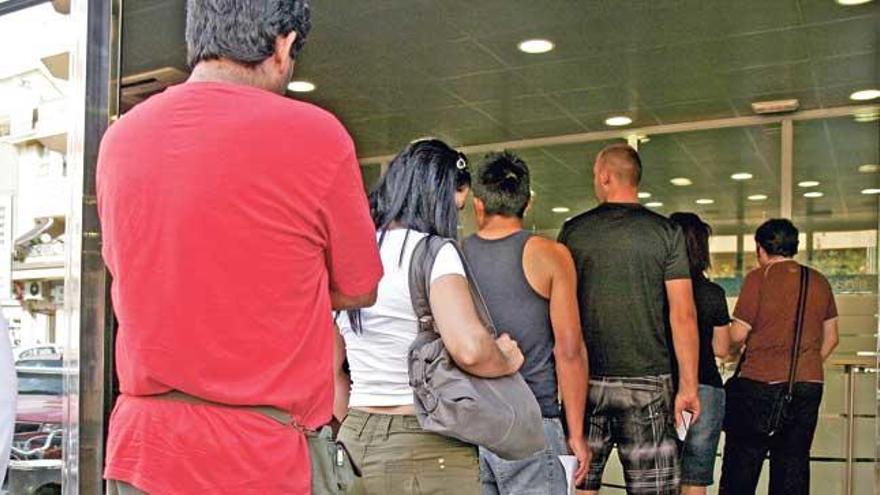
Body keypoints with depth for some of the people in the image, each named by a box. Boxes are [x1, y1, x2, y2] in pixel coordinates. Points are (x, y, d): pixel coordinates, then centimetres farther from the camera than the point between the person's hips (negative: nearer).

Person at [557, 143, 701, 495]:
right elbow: (683, 314, -5)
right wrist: (688, 386, 0)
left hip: (585, 379, 1)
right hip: (647, 382, -1)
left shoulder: (574, 231, 3)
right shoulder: (665, 232, -1)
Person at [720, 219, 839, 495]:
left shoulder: (758, 278, -6)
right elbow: (831, 338, 14)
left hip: (761, 382, -5)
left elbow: (738, 335, -8)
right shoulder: (819, 281, 9)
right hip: (809, 385, 5)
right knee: (794, 461, 9)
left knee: (742, 461, 4)